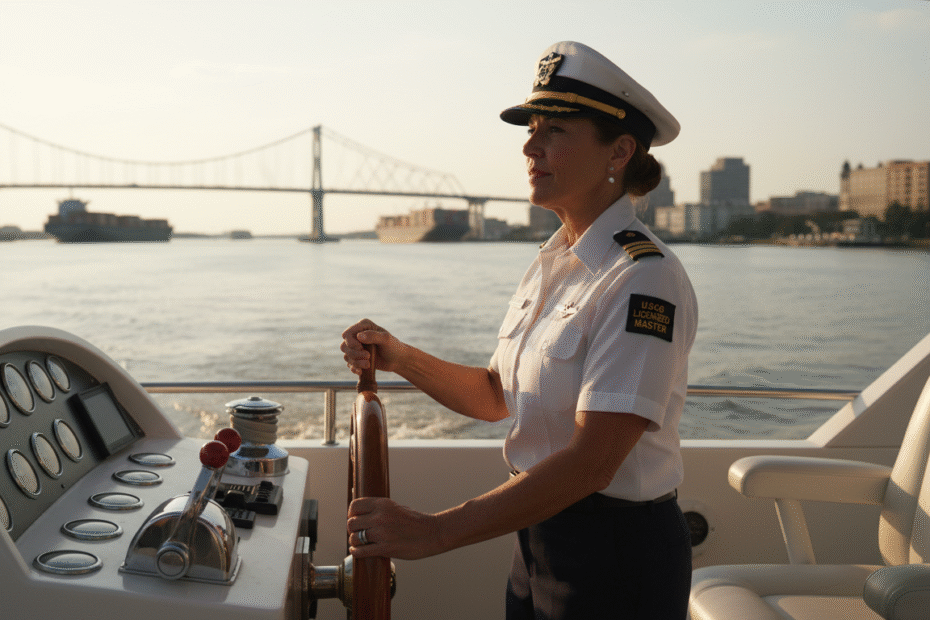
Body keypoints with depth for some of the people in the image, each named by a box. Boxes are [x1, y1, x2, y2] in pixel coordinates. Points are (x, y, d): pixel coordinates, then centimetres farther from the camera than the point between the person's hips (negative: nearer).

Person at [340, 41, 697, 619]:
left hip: (618, 556, -7)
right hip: (539, 537, 7)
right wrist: (400, 357, -2)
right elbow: (496, 397, 13)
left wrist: (433, 532, -26)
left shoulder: (645, 278, -21)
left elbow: (591, 462, -26)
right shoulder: (552, 264, 6)